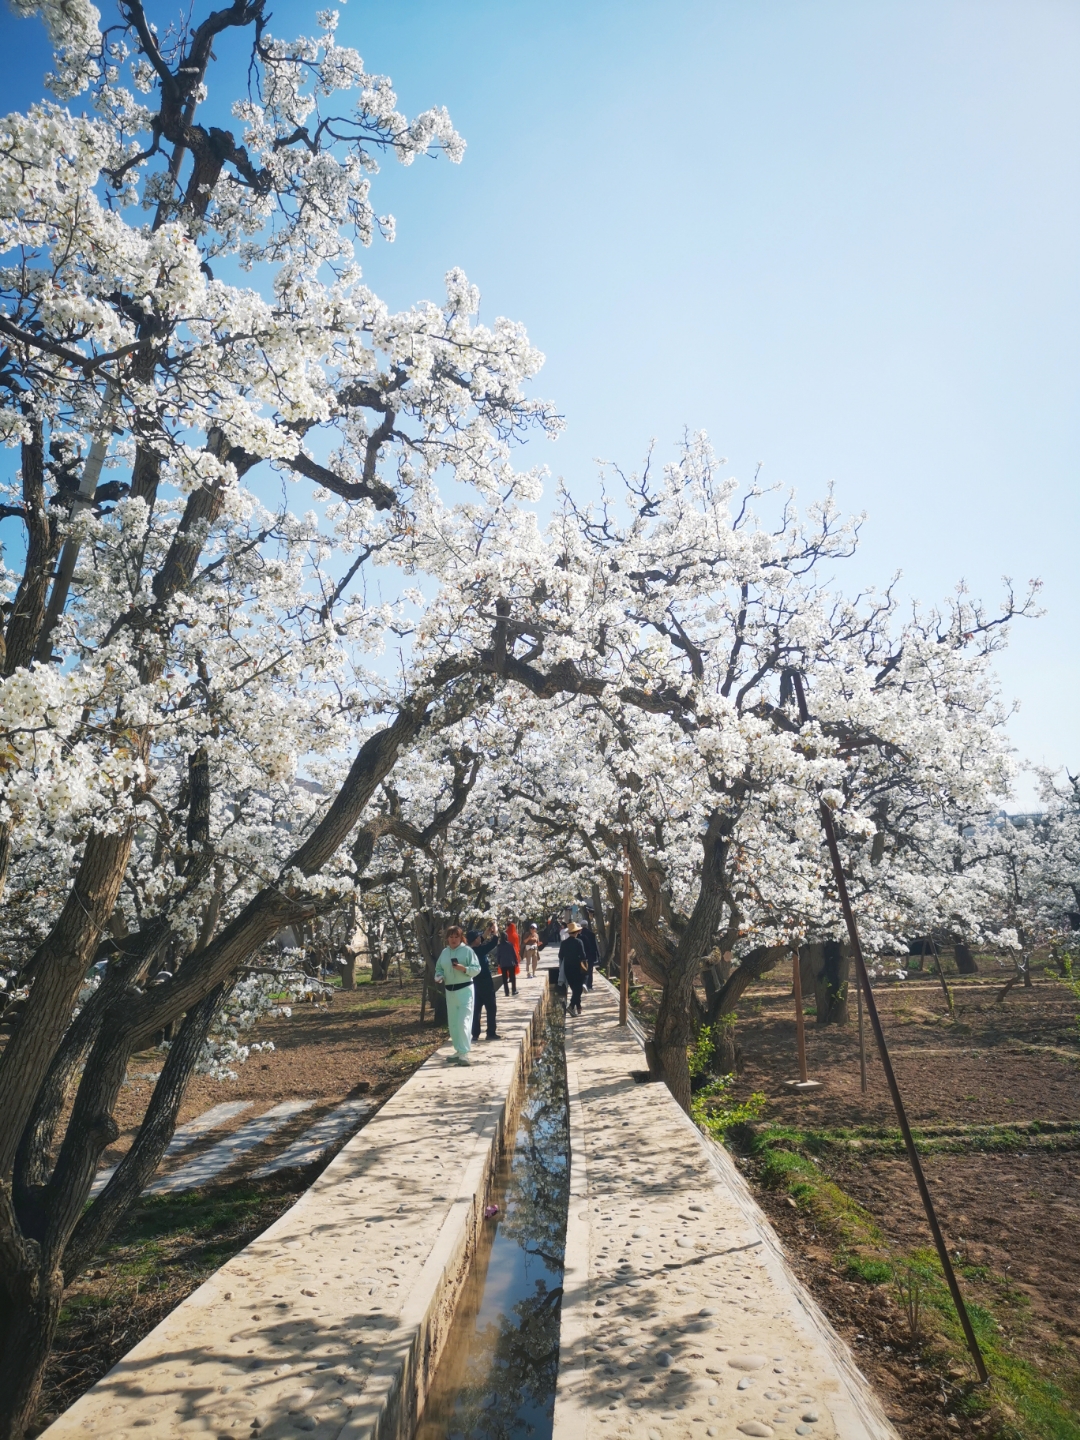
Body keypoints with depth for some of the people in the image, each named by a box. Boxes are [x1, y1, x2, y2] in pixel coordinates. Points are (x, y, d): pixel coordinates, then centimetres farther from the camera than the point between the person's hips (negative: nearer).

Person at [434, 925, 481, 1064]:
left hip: (465, 990, -6)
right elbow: (439, 968, 14)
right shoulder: (444, 952, 8)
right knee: (453, 1023, 14)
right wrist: (439, 976, -7)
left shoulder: (467, 950, -8)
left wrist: (464, 968, -25)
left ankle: (464, 1053, -8)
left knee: (463, 1022, -11)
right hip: (450, 991, 6)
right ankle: (459, 1050, 27)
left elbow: (477, 969, -10)